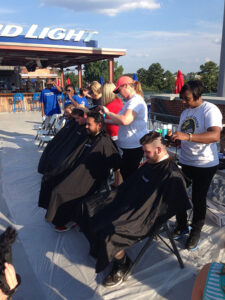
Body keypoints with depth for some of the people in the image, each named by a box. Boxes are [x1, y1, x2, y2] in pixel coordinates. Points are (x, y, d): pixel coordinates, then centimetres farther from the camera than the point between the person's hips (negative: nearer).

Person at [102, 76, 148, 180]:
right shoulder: (131, 101, 18)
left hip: (134, 147, -10)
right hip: (129, 145, 10)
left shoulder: (136, 101, -16)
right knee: (124, 172, 16)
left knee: (128, 175, -3)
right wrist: (105, 121, 12)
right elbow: (121, 122, 21)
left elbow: (125, 120, -30)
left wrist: (108, 113, -17)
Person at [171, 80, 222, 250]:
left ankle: (196, 232, 29)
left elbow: (215, 135, -31)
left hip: (204, 165, -7)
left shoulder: (210, 110, -15)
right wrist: (171, 139, 0)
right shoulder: (185, 113, 12)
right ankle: (182, 226, 33)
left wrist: (187, 136, -40)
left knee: (198, 199, 6)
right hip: (185, 162, 7)